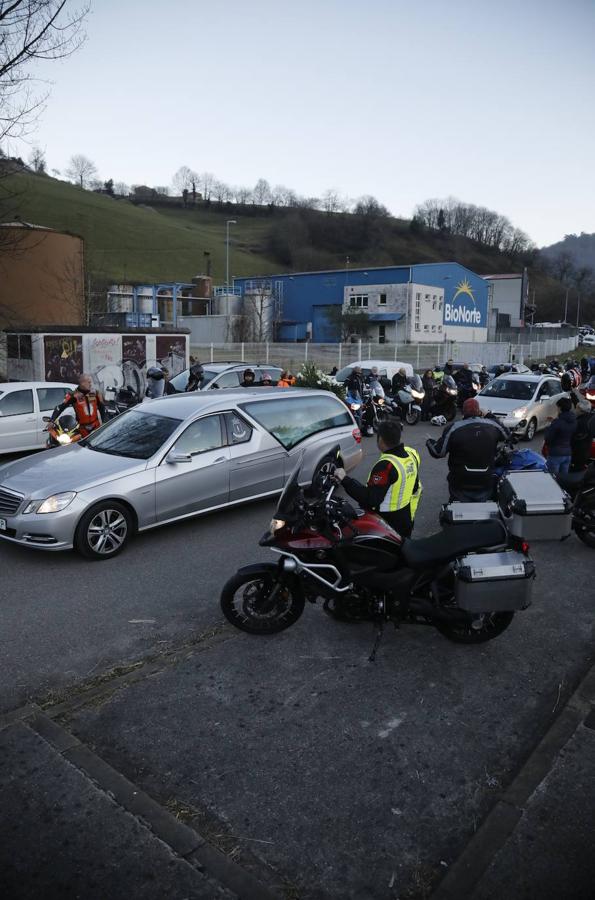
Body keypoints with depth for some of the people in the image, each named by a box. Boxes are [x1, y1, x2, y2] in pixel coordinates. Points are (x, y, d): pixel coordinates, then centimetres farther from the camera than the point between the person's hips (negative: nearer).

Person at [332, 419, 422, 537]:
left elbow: (369, 499, -33)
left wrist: (345, 480, -32)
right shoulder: (411, 453, -4)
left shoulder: (386, 465, -30)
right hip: (407, 519, 8)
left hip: (388, 522, -8)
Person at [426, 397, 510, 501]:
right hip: (486, 484, 3)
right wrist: (490, 416, 23)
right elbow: (507, 435, 18)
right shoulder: (493, 425, -3)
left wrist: (429, 442, 12)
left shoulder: (453, 428, -13)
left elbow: (438, 452, -10)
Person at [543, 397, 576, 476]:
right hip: (568, 454, 7)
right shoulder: (574, 422, 4)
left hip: (555, 454, -7)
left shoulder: (557, 423, -18)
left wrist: (547, 429, 4)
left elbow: (547, 438, -14)